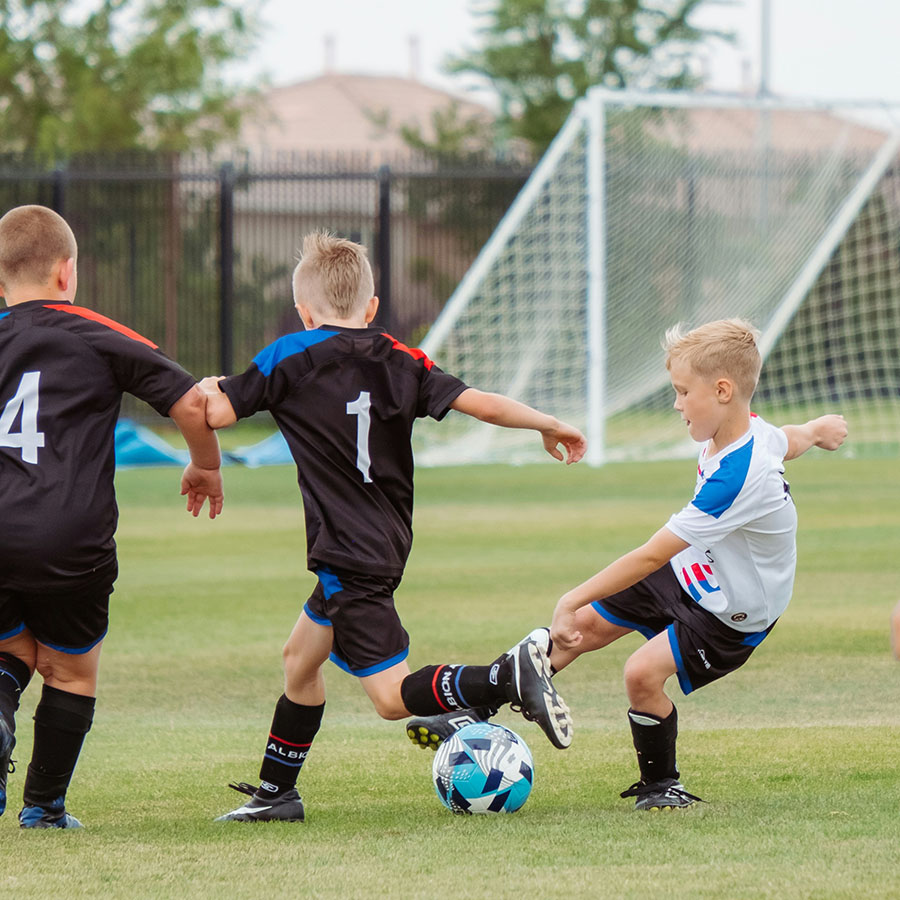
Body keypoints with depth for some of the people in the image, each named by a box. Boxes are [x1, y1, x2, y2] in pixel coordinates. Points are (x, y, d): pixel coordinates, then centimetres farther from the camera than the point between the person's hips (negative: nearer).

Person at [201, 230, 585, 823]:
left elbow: (214, 413, -9)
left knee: (393, 696, -9)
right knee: (301, 658, 23)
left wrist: (207, 388, 15)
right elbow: (479, 403, -1)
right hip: (387, 545, 8)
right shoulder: (399, 360, 5)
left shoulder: (291, 358, -7)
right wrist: (549, 425, 13)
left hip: (349, 556, -8)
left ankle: (511, 678, -27)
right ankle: (276, 793, 31)